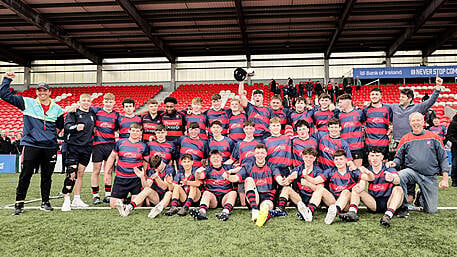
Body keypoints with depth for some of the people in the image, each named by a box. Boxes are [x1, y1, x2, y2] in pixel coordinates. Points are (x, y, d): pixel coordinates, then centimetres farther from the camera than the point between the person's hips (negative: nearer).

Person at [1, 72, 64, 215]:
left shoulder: (57, 109, 10)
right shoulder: (27, 103, 4)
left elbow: (60, 125, 25)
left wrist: (54, 133, 11)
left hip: (50, 147, 2)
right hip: (31, 145, -2)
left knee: (47, 176, 9)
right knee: (25, 174, -3)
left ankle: (45, 202, 20)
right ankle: (19, 203, 7)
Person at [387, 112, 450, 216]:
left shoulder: (433, 137, 5)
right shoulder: (405, 139, 7)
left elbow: (443, 158, 5)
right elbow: (399, 158, 10)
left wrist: (445, 178, -3)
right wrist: (394, 163, -15)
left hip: (430, 177, 0)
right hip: (412, 171, 0)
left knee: (432, 210, 0)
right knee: (398, 176, -36)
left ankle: (420, 197, 36)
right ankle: (403, 207, -17)